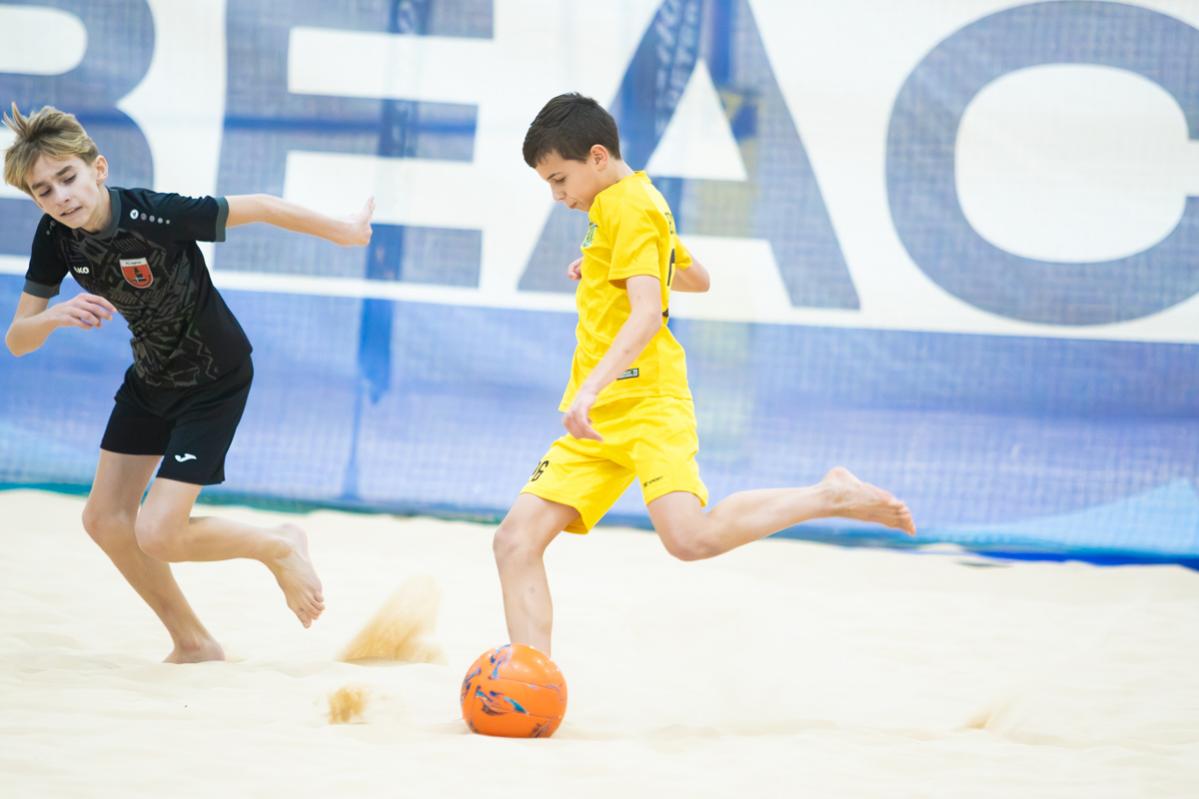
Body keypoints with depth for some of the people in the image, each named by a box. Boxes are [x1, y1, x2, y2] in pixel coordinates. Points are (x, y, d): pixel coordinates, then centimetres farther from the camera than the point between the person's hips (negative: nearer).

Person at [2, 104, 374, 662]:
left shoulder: (154, 216, -33)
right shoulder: (56, 238, -14)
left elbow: (257, 208, -22)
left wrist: (341, 230, -11)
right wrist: (53, 317, -35)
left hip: (215, 381, -7)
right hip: (150, 379, 7)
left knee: (157, 536, -15)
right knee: (105, 520, 7)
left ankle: (278, 548, 12)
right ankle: (193, 645, 25)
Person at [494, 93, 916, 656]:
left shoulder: (628, 205, -8)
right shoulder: (621, 205, 23)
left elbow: (647, 315, -21)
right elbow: (696, 278, 38)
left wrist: (590, 387, -33)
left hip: (645, 402, -10)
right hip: (598, 419, 10)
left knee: (690, 538, -29)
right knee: (516, 540, -5)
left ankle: (829, 497, -9)